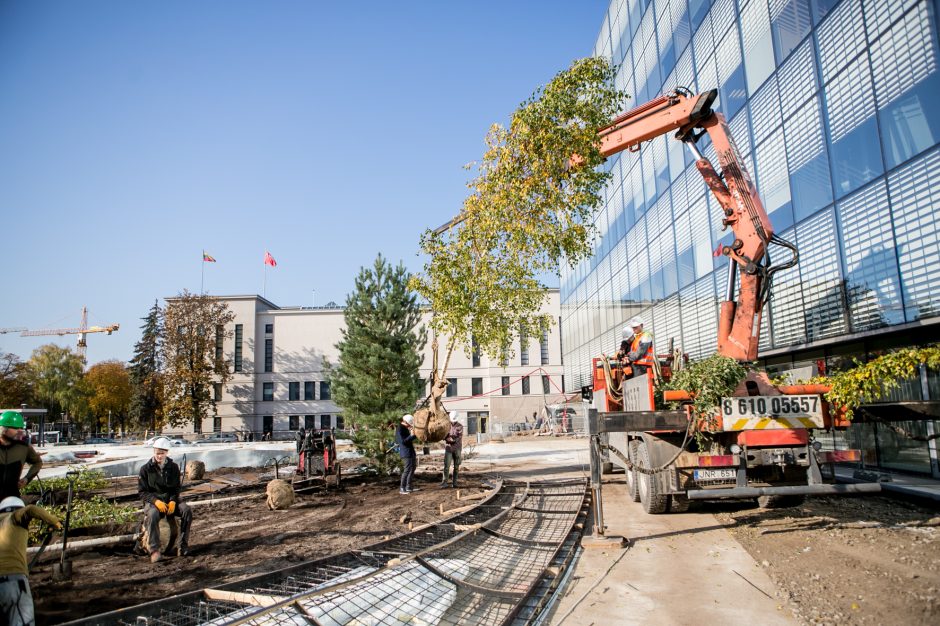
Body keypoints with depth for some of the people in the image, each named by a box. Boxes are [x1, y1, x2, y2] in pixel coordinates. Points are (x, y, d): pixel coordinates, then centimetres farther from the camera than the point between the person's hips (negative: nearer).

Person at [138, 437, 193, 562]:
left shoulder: (173, 467, 4)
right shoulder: (146, 469, -2)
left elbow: (177, 487, 7)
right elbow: (142, 492, -4)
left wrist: (173, 501, -14)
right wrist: (156, 501, -21)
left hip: (170, 499, 2)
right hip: (152, 501, -2)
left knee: (187, 510, -26)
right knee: (152, 515, -38)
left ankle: (183, 546, -19)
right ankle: (154, 550, -33)